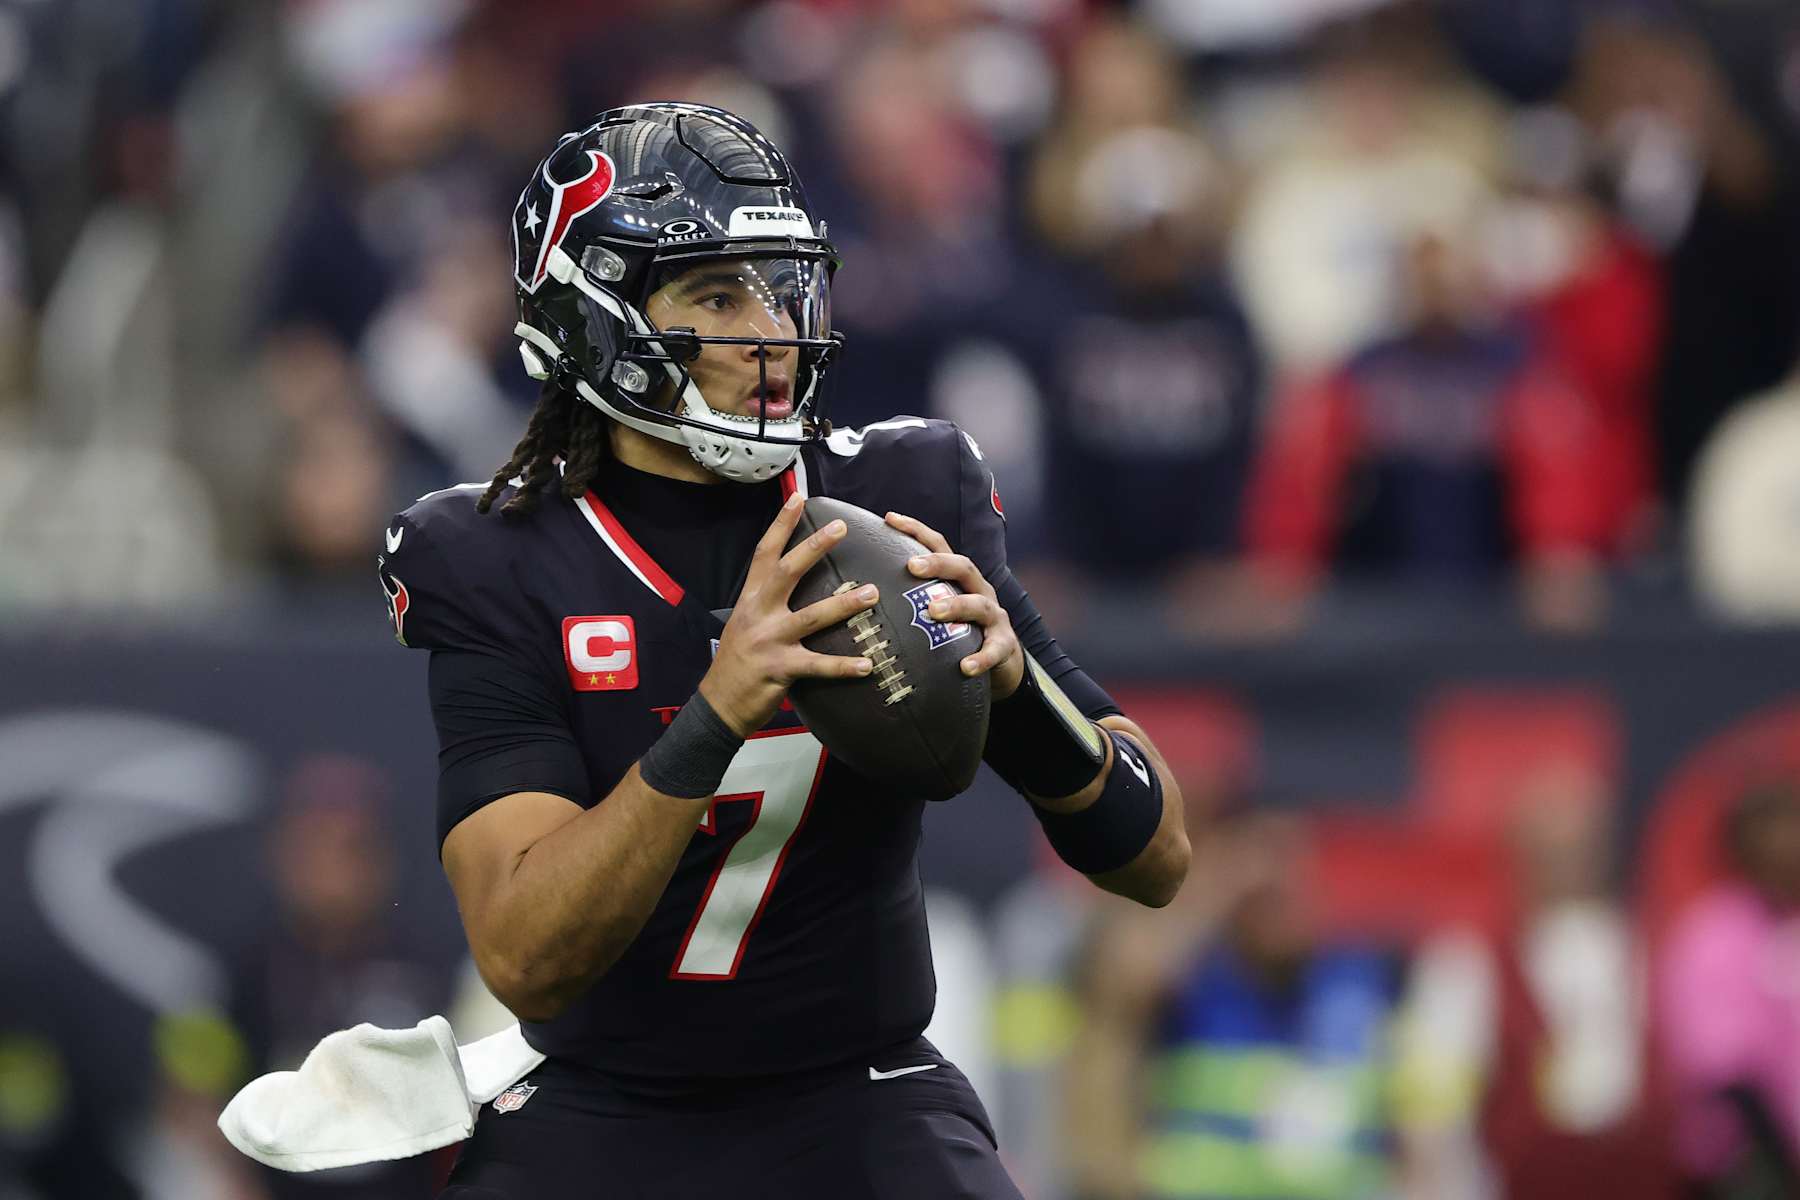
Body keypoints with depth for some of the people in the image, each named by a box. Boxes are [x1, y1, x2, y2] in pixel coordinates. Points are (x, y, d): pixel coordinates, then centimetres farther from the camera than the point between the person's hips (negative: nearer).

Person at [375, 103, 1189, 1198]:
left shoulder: (904, 499, -3)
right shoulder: (500, 566, -9)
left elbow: (1155, 860, -3)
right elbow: (525, 962, -21)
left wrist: (1013, 681, -24)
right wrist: (714, 716, -34)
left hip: (859, 1103, 0)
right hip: (598, 1107, 0)